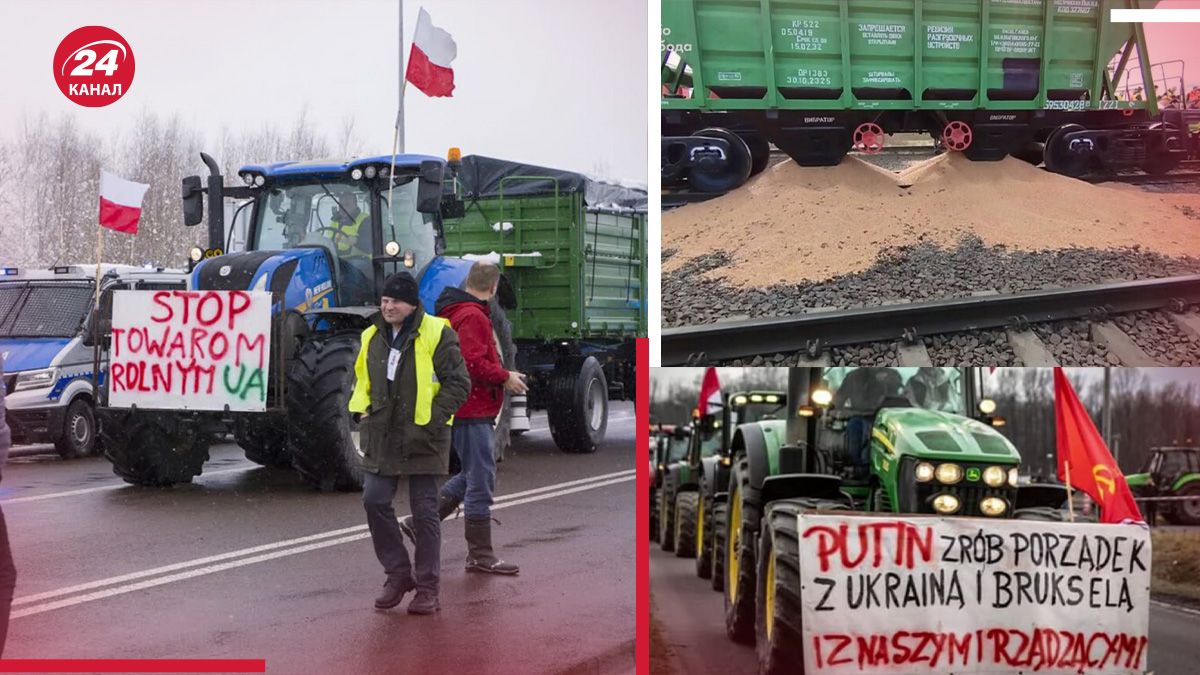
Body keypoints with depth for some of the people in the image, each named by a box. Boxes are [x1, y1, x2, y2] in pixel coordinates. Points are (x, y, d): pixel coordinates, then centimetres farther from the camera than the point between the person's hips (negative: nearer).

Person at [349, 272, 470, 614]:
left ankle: (427, 588, 10)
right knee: (375, 501, -2)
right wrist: (361, 412, 7)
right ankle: (398, 574, 15)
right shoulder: (373, 336, 11)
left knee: (424, 511, 0)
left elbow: (458, 383, -9)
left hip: (422, 438, -5)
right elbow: (361, 381, 24)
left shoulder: (436, 335, -7)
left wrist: (431, 420, -15)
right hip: (381, 437, 5)